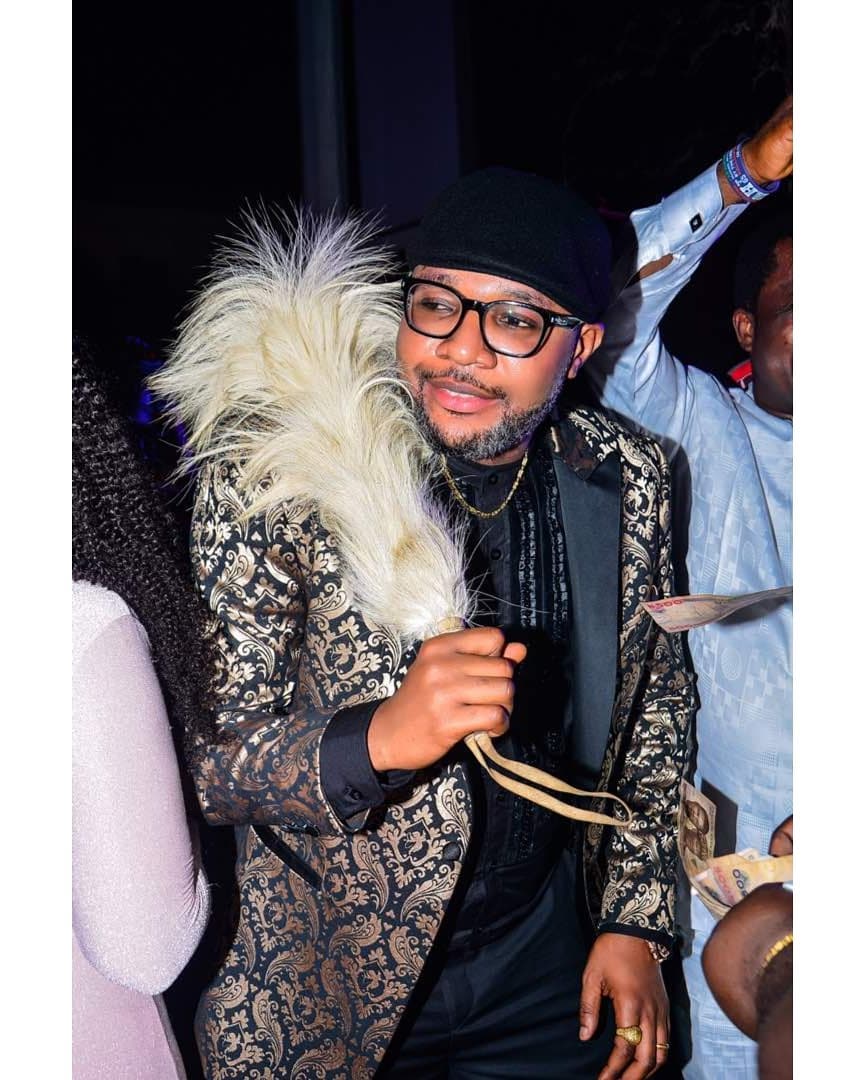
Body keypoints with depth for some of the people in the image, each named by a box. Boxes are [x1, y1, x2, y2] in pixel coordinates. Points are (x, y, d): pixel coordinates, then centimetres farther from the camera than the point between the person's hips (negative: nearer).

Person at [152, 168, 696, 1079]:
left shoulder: (626, 480, -8)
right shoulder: (274, 480, -21)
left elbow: (655, 705, 5)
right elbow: (201, 759, -20)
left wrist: (635, 921, 2)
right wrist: (377, 739, -38)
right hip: (325, 987, -2)